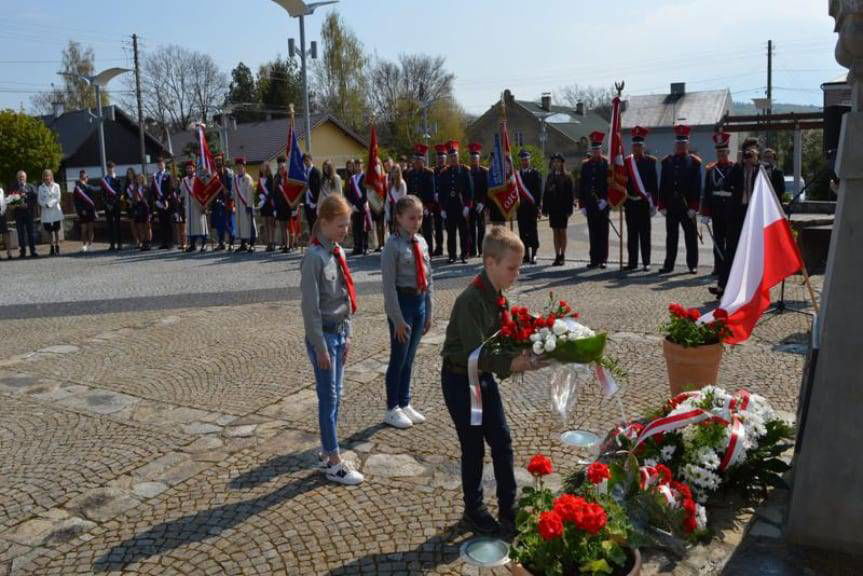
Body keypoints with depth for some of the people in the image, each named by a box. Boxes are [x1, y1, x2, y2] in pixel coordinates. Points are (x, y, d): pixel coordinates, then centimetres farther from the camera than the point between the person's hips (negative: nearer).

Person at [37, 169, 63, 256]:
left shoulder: (56, 186, 4)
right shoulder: (41, 187, 7)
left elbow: (58, 198, -4)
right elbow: (40, 200, 3)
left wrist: (50, 204, -14)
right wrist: (45, 205, -15)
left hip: (56, 211, -1)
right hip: (46, 213, 1)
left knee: (56, 231, 1)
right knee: (49, 231, 5)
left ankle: (57, 248, 6)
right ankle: (52, 248, 13)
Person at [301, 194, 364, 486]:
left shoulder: (339, 252, 7)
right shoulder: (314, 257, -17)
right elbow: (310, 307, -18)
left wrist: (347, 335, 11)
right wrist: (321, 347, -16)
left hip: (339, 332, 8)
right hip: (323, 334, -8)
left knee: (335, 395, 15)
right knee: (329, 398, 0)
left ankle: (327, 452, 28)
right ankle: (334, 464, 10)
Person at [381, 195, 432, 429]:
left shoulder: (422, 242, 6)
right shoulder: (393, 245, -14)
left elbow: (427, 278, 11)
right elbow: (389, 285, -15)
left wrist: (428, 312, 11)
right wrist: (397, 319, -16)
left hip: (420, 302, 6)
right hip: (402, 302, -6)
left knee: (409, 358, 17)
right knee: (399, 358, 5)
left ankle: (405, 404, 32)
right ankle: (392, 410, 21)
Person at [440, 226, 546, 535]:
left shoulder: (497, 297, 0)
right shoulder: (471, 300, -27)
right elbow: (475, 354, -32)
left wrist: (523, 355, -10)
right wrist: (515, 363, -38)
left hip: (484, 377, 8)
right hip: (460, 379, -8)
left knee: (502, 441, 12)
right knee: (473, 447, 6)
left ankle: (508, 508, 26)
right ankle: (474, 509, 27)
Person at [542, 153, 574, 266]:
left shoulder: (567, 177, -2)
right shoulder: (550, 177, 9)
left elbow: (570, 195, -5)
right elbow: (546, 194, 8)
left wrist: (569, 209, -12)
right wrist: (545, 209, 2)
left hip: (563, 209, -4)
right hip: (553, 209, 4)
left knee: (562, 232, 3)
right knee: (555, 232, 6)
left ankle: (562, 256, 9)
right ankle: (557, 256, 10)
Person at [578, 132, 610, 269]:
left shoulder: (607, 164, 0)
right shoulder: (585, 165, 9)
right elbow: (581, 186, 9)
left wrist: (605, 200, -14)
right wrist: (582, 204, 4)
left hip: (603, 204, -3)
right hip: (590, 205, 3)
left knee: (603, 232, 2)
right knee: (593, 232, 5)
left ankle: (602, 259, 7)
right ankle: (594, 259, 10)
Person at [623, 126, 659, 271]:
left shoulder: (650, 161, 0)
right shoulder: (626, 162, 7)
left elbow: (654, 183, -2)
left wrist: (653, 203, -6)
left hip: (644, 202, -3)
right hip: (630, 203, 3)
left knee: (645, 233, 2)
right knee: (632, 233, 7)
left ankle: (646, 262, 7)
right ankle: (632, 261, 14)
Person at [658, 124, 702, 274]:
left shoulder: (694, 162, 1)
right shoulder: (667, 161, 8)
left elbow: (697, 186, -3)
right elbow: (662, 185, 6)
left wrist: (694, 206, -10)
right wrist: (662, 205, -1)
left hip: (687, 206, -2)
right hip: (671, 205, 2)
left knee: (691, 236, 5)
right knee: (671, 236, 7)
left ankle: (692, 265, 13)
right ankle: (669, 265, 12)